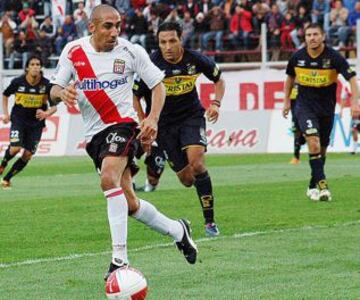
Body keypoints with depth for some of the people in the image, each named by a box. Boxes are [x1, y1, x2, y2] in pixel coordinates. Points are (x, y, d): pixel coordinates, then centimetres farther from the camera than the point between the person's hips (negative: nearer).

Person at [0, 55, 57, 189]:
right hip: (18, 119, -2)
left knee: (28, 155, -1)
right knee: (15, 148, -22)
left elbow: (54, 106, -9)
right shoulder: (18, 82, -11)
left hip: (36, 123, 2)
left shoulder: (46, 84, -12)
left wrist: (46, 113, -30)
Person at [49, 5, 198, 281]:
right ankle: (178, 231, 32)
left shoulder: (131, 51, -4)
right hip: (94, 132, 4)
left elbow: (158, 84, 5)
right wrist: (63, 93, -18)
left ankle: (120, 259, -31)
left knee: (109, 178, -31)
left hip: (122, 124, -4)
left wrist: (153, 119, -11)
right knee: (130, 205, 5)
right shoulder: (73, 51, 2)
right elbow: (55, 89, 7)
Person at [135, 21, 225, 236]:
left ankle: (210, 220, -15)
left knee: (196, 162, -24)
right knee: (187, 179, -2)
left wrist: (216, 103, -9)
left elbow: (219, 79, 7)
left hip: (192, 116, 0)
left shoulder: (195, 60, -13)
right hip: (164, 123, 0)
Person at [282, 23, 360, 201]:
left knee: (321, 149, 9)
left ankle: (313, 187, 26)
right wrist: (286, 101, 13)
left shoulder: (333, 57, -14)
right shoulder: (297, 57, -6)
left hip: (327, 108, 1)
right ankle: (321, 184, -24)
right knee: (313, 141, -22)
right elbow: (290, 77, 13)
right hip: (305, 106, -1)